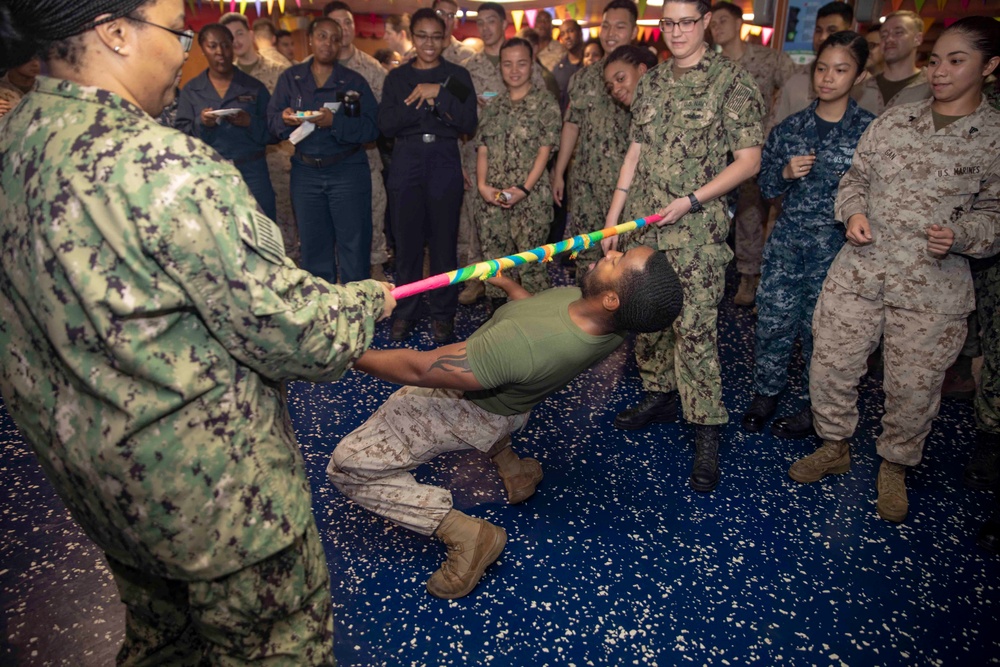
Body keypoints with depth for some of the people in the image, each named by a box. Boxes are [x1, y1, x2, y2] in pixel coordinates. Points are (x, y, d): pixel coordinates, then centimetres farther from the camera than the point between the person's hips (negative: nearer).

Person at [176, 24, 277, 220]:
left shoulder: (254, 87, 8)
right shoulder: (191, 90, 9)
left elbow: (273, 131, 4)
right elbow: (180, 134, 4)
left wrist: (250, 123, -14)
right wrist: (200, 124, -15)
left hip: (252, 172, -1)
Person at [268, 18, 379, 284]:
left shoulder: (354, 81, 1)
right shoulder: (290, 78, 8)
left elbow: (371, 127, -9)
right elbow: (272, 120, 5)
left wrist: (335, 122, -22)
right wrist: (285, 119, -17)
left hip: (347, 171, -2)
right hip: (305, 171, 3)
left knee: (353, 244, -3)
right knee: (313, 245, 9)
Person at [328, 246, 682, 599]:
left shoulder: (521, 343, -43)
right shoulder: (611, 324, -21)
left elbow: (418, 369, -33)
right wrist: (509, 284, 11)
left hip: (464, 408, -7)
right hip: (514, 401, 8)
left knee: (347, 466, -5)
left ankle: (465, 533, -7)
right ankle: (509, 465, 24)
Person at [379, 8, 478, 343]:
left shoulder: (457, 76, 6)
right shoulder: (396, 77, 10)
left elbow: (469, 124, -6)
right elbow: (386, 125, -4)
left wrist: (438, 94, -14)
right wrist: (423, 102, -14)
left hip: (444, 165, -1)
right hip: (406, 165, 1)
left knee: (444, 241, 0)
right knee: (407, 241, 3)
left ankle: (443, 314, 14)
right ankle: (406, 312, 17)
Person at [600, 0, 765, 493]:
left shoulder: (732, 82, -4)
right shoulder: (651, 81, 13)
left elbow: (748, 160, -6)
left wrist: (691, 200, -15)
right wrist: (613, 218, 11)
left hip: (695, 231, -6)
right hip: (641, 225, 6)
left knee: (694, 329, -8)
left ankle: (707, 431, 3)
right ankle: (659, 396, 32)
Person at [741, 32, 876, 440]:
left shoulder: (869, 130, -4)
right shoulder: (791, 128, 5)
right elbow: (766, 187, 9)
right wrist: (785, 172, -9)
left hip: (837, 248, -3)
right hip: (787, 242, 3)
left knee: (820, 329, 7)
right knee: (772, 321, 6)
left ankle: (815, 408, 27)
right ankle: (766, 393, 29)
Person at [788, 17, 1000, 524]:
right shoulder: (893, 120, 8)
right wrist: (854, 212, -7)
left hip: (931, 289, -2)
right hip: (858, 271, 3)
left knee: (913, 386, 8)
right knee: (830, 366, 8)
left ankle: (895, 467, 34)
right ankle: (835, 447, 33)